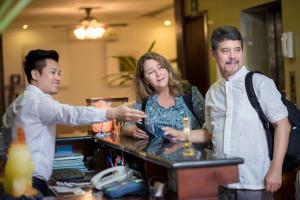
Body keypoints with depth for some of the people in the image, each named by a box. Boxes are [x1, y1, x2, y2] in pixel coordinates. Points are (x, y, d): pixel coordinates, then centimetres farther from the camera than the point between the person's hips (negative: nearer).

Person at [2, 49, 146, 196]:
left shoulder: (21, 100, 16)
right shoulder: (37, 100, -17)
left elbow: (7, 121, 37)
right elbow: (70, 113, -35)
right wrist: (113, 113, -44)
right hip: (31, 181, -10)